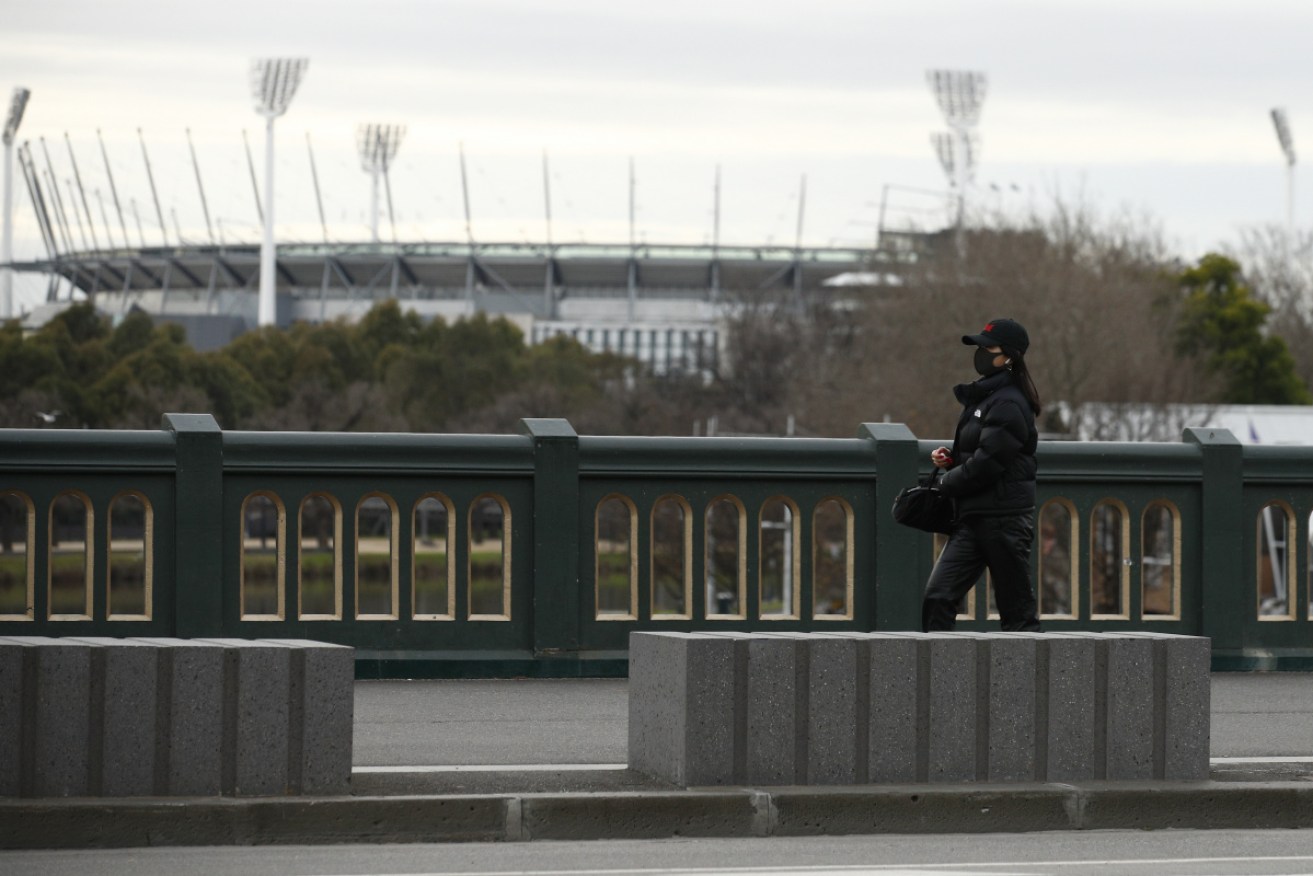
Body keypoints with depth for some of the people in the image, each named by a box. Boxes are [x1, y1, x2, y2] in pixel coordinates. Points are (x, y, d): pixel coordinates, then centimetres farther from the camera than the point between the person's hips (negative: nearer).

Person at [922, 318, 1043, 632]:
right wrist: (950, 460, 5)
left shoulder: (1008, 404, -13)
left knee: (1017, 609, -2)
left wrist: (947, 482, -5)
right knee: (938, 597, -2)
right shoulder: (983, 397, 17)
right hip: (973, 518, 9)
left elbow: (988, 462, -20)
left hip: (1004, 520, -9)